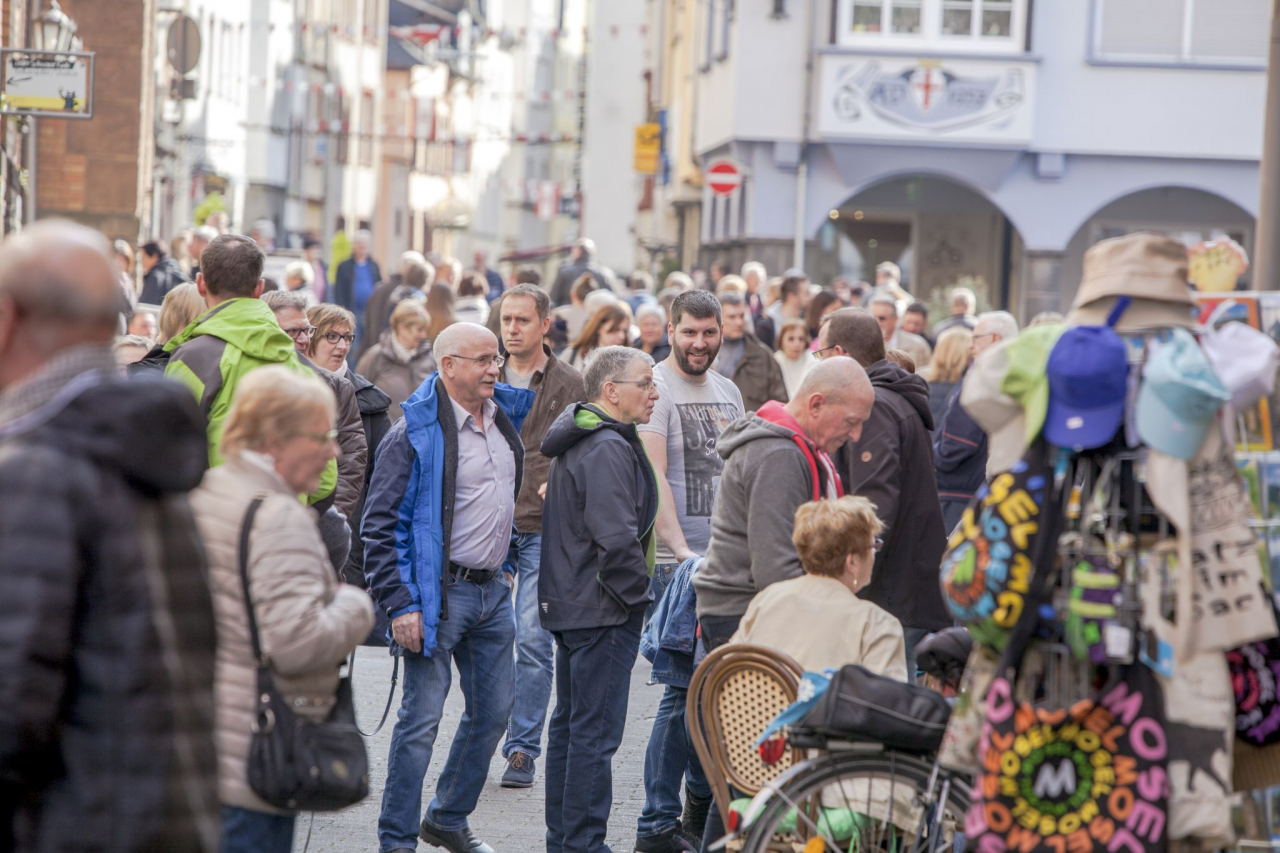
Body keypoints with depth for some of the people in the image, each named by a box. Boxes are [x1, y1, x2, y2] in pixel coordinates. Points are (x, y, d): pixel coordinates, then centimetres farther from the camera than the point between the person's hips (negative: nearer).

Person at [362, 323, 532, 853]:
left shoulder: (506, 415, 8)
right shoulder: (415, 434, -13)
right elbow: (380, 525, -14)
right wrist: (399, 604, -18)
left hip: (493, 590, 7)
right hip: (440, 593, -7)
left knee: (493, 711, 12)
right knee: (422, 719, -6)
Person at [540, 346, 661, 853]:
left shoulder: (579, 441, 15)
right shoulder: (608, 449, -19)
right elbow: (615, 537, -27)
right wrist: (636, 596, -15)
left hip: (569, 603, 11)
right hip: (602, 611, -11)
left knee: (570, 723, 16)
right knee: (596, 733, -7)